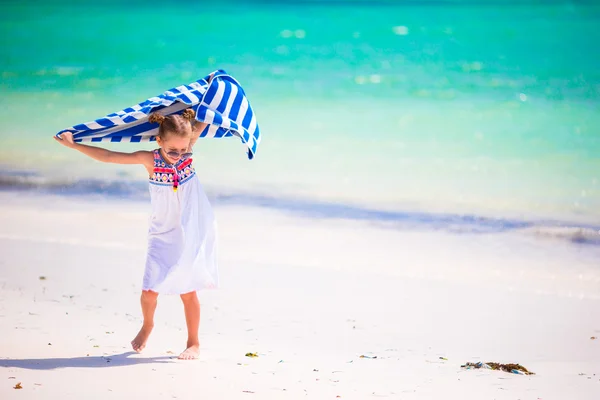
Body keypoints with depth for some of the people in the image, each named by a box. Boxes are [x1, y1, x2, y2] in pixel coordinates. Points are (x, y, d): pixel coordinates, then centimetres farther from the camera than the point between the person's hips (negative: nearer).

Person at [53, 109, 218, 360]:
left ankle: (193, 342, 19)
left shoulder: (187, 149, -9)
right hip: (163, 235, 0)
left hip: (193, 232, 0)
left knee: (188, 290, 1)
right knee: (150, 289, -4)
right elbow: (108, 156, -12)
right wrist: (73, 145, -12)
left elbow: (204, 120, 2)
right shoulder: (150, 160, -12)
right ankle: (147, 326, 28)